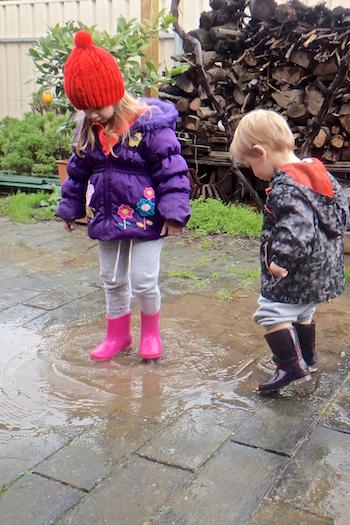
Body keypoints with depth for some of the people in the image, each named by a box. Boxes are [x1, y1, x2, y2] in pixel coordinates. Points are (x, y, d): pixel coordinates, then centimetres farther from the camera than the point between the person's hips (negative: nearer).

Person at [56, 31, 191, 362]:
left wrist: (173, 210, -19)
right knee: (112, 282, 16)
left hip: (144, 219, -6)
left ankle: (150, 332, 29)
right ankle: (117, 335, 35)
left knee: (144, 282, 2)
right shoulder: (88, 131, 1)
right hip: (106, 220, 6)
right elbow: (78, 172, 13)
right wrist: (70, 207, 18)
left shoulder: (149, 125, -18)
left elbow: (171, 170, -17)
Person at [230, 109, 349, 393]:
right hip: (325, 267, 10)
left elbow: (296, 225, -36)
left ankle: (291, 366, 1)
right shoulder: (317, 171, 7)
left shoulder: (284, 186, -23)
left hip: (298, 272, -10)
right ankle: (308, 359, 40)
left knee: (271, 312, -3)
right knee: (303, 312, 25)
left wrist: (280, 257, -36)